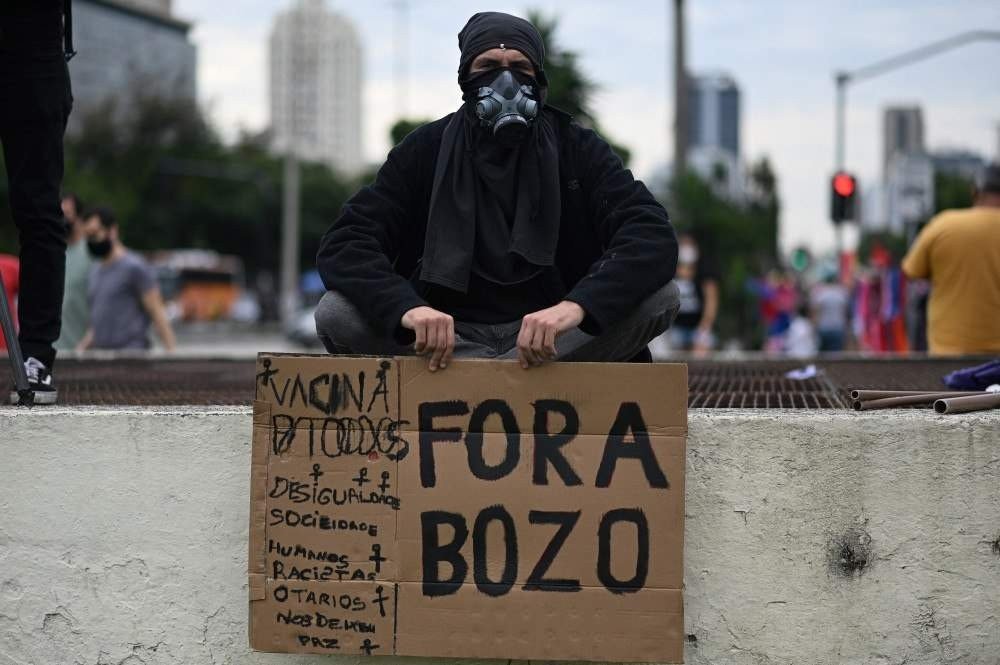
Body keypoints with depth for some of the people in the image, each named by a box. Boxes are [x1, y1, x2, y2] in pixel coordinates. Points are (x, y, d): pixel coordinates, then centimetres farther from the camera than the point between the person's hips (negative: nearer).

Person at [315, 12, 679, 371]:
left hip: (550, 339, 0)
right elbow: (344, 244, -12)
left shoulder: (578, 150, -3)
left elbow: (654, 236, -18)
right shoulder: (424, 151, -1)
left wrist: (577, 305, -38)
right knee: (336, 313, -25)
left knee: (660, 297, -26)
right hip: (447, 333, 0)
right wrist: (406, 307, -34)